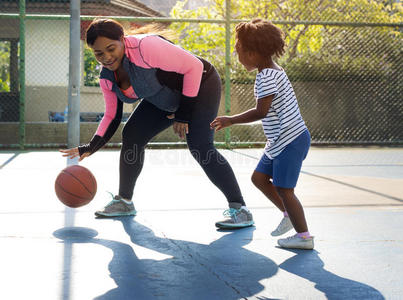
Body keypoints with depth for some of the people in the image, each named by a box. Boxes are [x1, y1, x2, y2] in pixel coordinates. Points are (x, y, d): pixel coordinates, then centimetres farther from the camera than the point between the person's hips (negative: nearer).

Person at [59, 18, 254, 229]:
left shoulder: (145, 47, -34)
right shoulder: (107, 78, -9)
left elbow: (195, 66, -28)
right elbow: (112, 117, 3)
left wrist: (183, 113, -25)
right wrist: (91, 147, -12)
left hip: (200, 86, -8)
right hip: (167, 98, 8)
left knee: (200, 147, -23)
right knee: (131, 135, 0)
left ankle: (239, 209, -19)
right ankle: (124, 201, 15)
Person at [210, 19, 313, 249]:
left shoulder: (267, 76, -19)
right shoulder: (275, 71, 12)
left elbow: (261, 111, -25)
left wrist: (231, 121, -17)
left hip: (290, 140, -10)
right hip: (279, 141, 10)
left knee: (284, 189, -4)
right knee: (259, 178, 15)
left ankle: (304, 236, 5)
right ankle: (289, 215, 26)